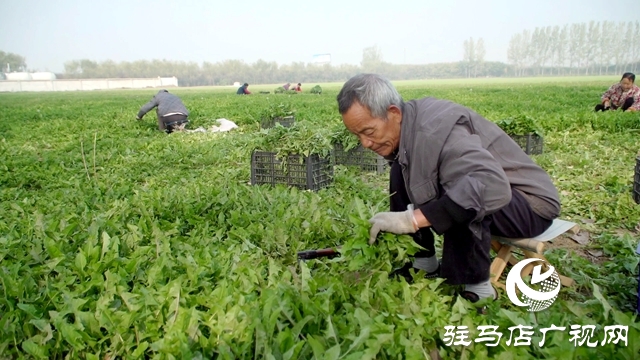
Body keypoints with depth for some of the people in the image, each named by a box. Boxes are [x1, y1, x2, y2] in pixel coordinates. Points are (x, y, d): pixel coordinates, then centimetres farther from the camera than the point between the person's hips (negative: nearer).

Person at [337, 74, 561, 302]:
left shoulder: (434, 128, -33)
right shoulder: (400, 128, -7)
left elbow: (492, 187, -45)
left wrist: (411, 219, -47)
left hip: (531, 205, -8)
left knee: (465, 202, -38)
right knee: (401, 175, -7)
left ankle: (477, 289, -16)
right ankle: (425, 264, 1)